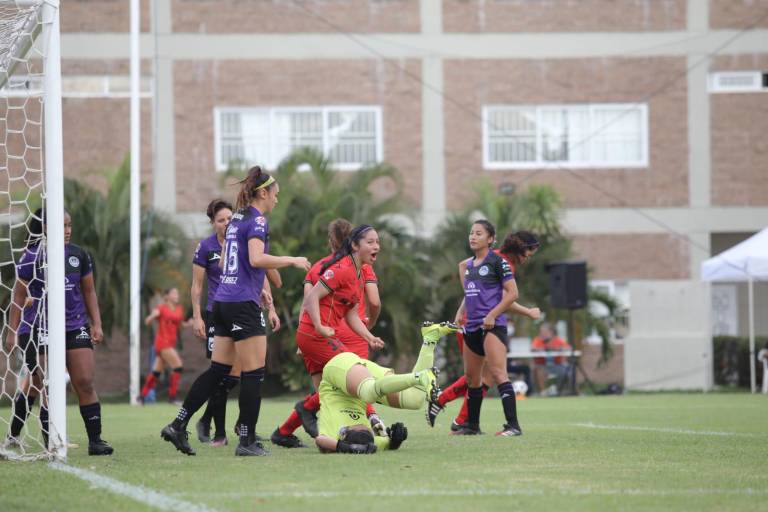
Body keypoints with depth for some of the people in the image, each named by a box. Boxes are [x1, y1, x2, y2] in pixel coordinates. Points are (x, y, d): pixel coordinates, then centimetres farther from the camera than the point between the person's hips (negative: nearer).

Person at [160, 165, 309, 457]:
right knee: (253, 373, -3)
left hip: (223, 300, 9)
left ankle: (178, 426, 7)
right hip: (244, 304, -9)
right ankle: (247, 441, -1)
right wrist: (292, 261, -12)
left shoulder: (236, 220, 17)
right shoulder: (257, 220, -9)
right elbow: (257, 259, -23)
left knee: (218, 370, 10)